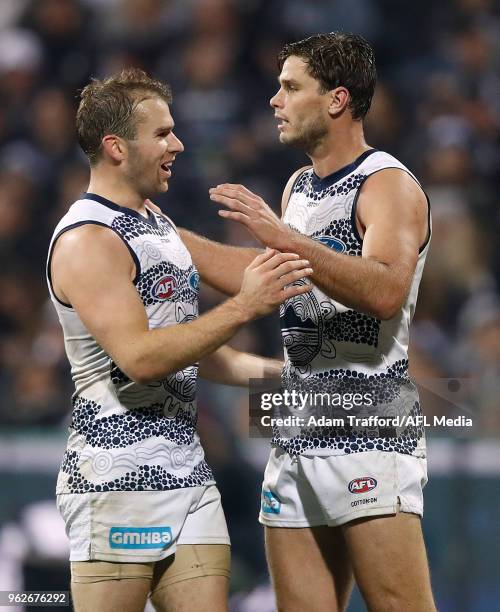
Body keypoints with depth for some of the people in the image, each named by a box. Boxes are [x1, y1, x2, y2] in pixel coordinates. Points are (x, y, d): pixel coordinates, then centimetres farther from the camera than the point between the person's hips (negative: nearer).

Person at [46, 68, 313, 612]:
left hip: (187, 474, 9)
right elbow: (140, 357, -22)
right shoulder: (87, 240, -13)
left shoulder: (157, 226, 17)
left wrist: (283, 372, 19)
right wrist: (244, 306, -20)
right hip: (117, 480, -9)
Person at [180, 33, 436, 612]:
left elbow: (385, 292, -24)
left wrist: (282, 236, -29)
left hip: (370, 432, -8)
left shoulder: (390, 185, -7)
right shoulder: (299, 187, 19)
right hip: (296, 435, 8)